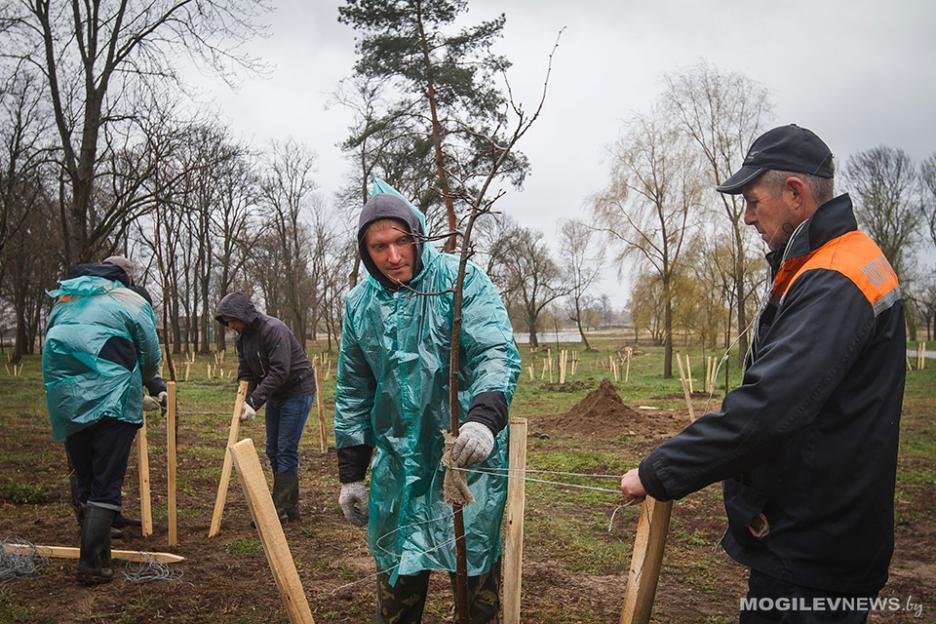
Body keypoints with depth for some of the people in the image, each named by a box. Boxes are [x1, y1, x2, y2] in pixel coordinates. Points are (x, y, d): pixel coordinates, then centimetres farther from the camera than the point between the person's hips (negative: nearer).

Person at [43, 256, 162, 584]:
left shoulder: (63, 300, 25)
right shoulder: (131, 301, 10)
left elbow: (53, 350, 22)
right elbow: (151, 360, 10)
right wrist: (141, 381, 32)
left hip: (65, 399, 5)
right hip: (112, 398, -5)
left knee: (83, 479, 16)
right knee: (107, 481, -1)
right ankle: (93, 564, -4)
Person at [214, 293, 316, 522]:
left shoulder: (274, 329, -23)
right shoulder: (242, 338, 3)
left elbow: (279, 372, -28)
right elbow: (245, 374, 4)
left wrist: (255, 402, -29)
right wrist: (244, 402, -12)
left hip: (297, 391, -9)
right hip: (275, 395, 9)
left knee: (286, 451, -9)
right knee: (273, 450, 10)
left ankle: (283, 509, -3)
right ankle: (289, 505, 20)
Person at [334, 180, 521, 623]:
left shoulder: (461, 279, -8)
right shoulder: (359, 304, 7)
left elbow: (497, 353, -17)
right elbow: (353, 394, 13)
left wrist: (484, 418, -36)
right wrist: (350, 474, 13)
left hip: (468, 453, -4)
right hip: (398, 460, 4)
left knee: (476, 572, 7)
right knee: (396, 575, 14)